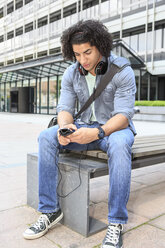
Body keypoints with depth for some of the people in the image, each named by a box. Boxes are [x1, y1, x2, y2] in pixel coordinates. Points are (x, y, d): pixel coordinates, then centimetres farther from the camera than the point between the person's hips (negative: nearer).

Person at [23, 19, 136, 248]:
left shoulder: (123, 71, -16)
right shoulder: (71, 74, -2)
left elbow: (123, 116, -22)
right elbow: (65, 108, -5)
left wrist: (96, 133, -40)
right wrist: (64, 127, -30)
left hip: (115, 127, -4)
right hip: (84, 128, 4)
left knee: (119, 145, -40)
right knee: (46, 138, -20)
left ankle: (116, 223, -28)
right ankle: (50, 211, -14)